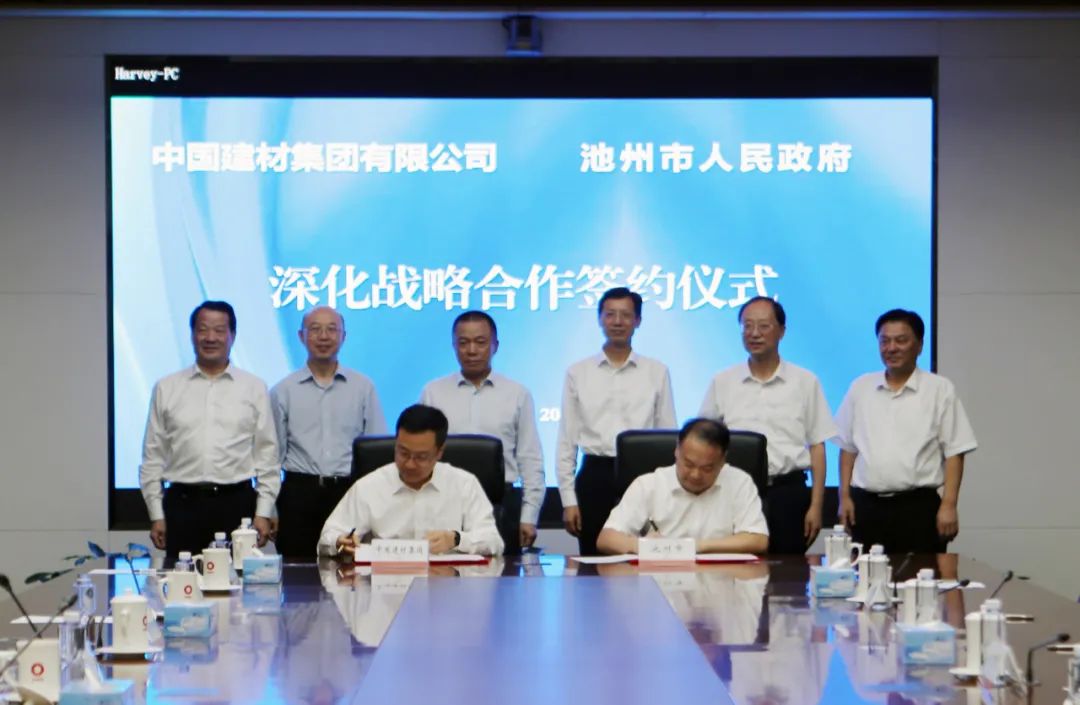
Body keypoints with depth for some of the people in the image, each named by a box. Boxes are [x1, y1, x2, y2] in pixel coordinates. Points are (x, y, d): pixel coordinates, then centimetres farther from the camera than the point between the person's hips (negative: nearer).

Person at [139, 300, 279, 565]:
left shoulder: (254, 388, 8)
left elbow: (267, 454, 7)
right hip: (183, 503, 0)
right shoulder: (166, 389, 9)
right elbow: (153, 456, 9)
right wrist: (156, 515, 3)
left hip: (237, 503, 0)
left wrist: (263, 513, 0)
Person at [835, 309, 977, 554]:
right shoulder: (860, 388, 12)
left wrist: (948, 506, -9)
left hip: (919, 506, -3)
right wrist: (844, 496, 8)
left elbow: (954, 453, -2)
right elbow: (847, 448, 16)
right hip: (867, 506, 3)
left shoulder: (940, 389, 1)